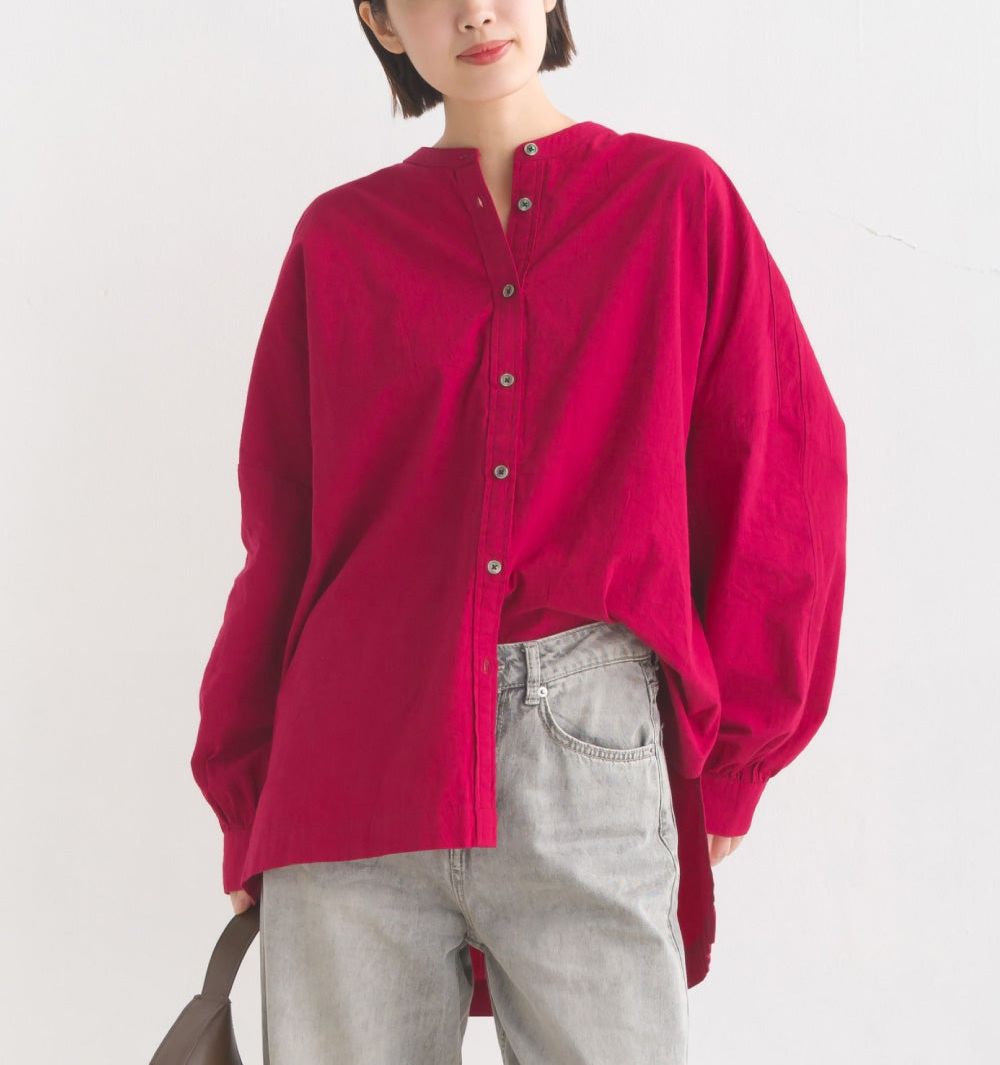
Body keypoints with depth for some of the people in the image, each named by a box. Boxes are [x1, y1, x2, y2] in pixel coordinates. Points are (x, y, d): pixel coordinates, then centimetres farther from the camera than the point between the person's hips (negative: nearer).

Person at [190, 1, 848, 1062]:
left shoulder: (675, 198, 9)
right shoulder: (339, 238, 12)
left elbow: (781, 488, 7)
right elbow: (278, 535, 13)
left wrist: (725, 762, 3)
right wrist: (247, 802, 10)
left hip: (593, 750, -1)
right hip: (356, 766, 1)